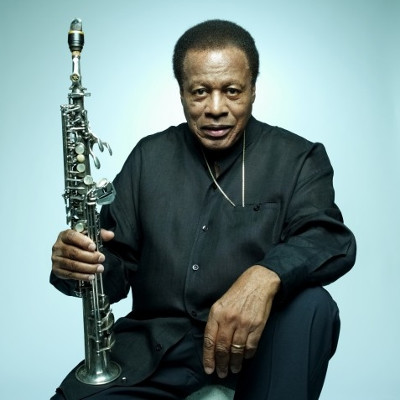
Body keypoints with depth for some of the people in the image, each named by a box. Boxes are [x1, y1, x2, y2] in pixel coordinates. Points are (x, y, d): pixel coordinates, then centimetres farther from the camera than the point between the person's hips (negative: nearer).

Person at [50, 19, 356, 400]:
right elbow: (118, 264, 8)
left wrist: (266, 275, -36)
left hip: (253, 343, 0)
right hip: (152, 345, 2)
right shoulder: (149, 156, 8)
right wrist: (76, 262, -16)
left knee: (312, 304, -29)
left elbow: (332, 240, -15)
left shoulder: (298, 159, 0)